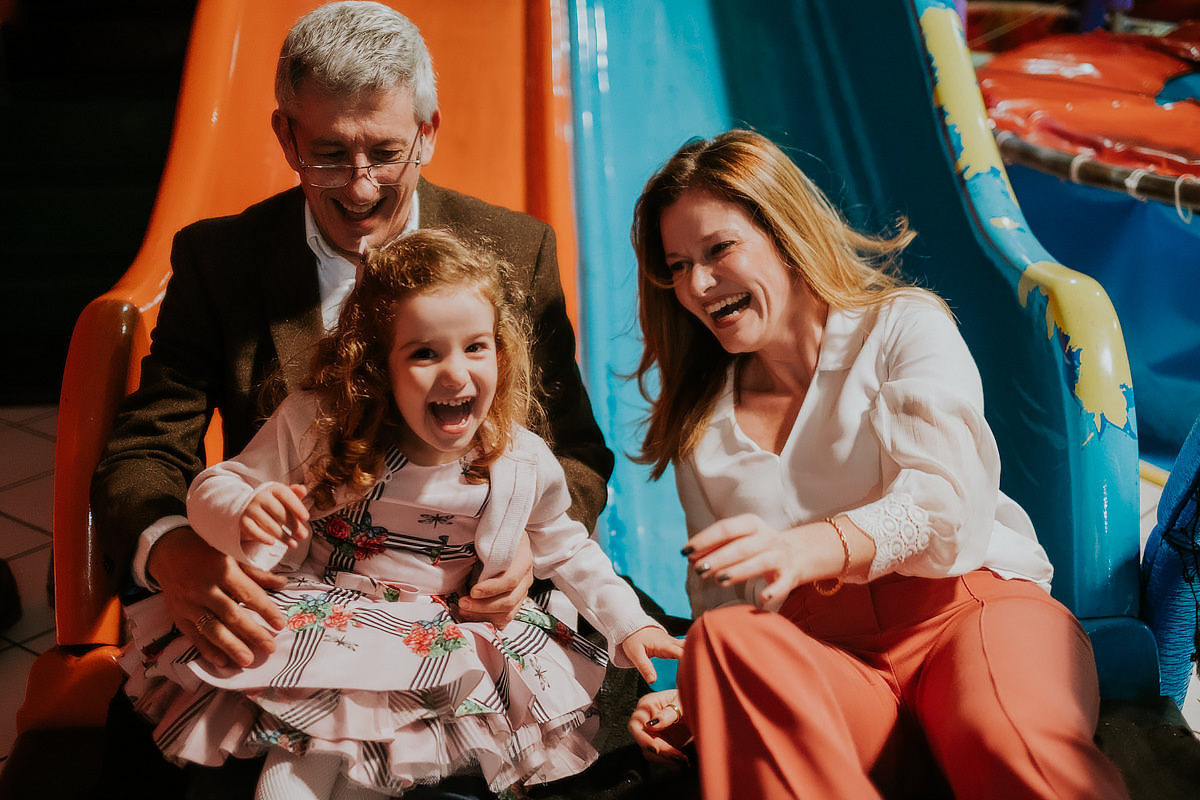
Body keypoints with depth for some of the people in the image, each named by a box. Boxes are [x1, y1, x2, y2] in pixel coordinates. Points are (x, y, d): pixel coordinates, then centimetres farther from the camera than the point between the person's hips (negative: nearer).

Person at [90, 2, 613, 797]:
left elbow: (575, 452, 4)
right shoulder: (216, 259, 1)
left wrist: (532, 538, -21)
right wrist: (170, 550, -27)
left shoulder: (517, 250, 1)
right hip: (274, 616, 0)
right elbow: (145, 451, -2)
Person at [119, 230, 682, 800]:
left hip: (442, 639, 4)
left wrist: (629, 624, 4)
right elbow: (212, 490, -4)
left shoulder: (524, 465, -7)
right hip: (314, 619, -3)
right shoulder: (314, 426, -12)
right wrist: (246, 515, -27)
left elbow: (565, 550, 11)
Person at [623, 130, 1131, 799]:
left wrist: (803, 549, -29)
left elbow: (941, 500, -9)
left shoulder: (906, 325, 9)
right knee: (724, 643, -33)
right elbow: (718, 601, 19)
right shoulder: (701, 426, 21)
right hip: (822, 658, 4)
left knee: (1008, 743, -39)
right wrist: (691, 697, -4)